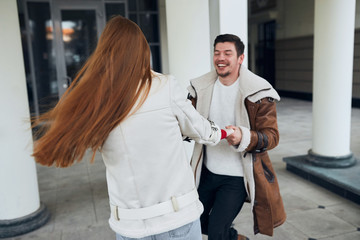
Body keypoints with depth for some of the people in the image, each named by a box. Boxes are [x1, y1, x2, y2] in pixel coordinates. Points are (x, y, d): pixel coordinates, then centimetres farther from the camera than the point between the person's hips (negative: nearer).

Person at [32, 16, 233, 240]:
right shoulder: (166, 87, -14)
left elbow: (67, 149, 3)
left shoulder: (93, 100, -11)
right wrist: (222, 133, 22)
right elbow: (199, 130, 0)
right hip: (179, 216, -1)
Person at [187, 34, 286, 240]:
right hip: (207, 171, 6)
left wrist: (243, 138, -38)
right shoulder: (201, 87, -2)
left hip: (237, 177, -5)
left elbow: (272, 136, -17)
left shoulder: (258, 92, -15)